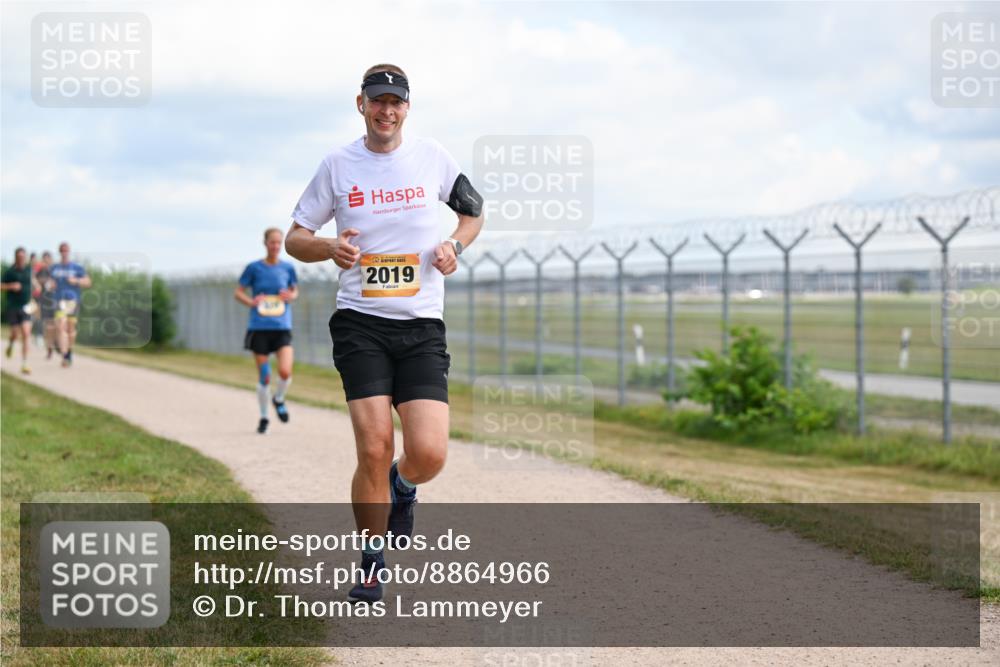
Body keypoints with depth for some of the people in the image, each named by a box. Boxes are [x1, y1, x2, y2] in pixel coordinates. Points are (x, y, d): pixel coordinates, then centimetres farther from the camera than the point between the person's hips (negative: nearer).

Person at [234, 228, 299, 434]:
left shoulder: (287, 268, 5)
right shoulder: (254, 268, 0)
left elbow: (295, 291, 18)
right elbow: (238, 292, 6)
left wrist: (291, 296, -5)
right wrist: (251, 302, -15)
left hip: (282, 327, 1)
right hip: (259, 327, -1)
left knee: (285, 371, -16)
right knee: (264, 377, 2)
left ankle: (279, 399, 16)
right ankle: (263, 418, 21)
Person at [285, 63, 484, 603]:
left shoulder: (432, 157, 6)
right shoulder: (338, 165, 3)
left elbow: (473, 211, 22)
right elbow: (295, 238, 9)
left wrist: (454, 245, 1)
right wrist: (330, 248, -13)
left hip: (422, 325, 1)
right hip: (360, 321, -1)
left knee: (428, 455, -12)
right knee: (374, 451, -13)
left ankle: (402, 488, 27)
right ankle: (371, 563, 9)